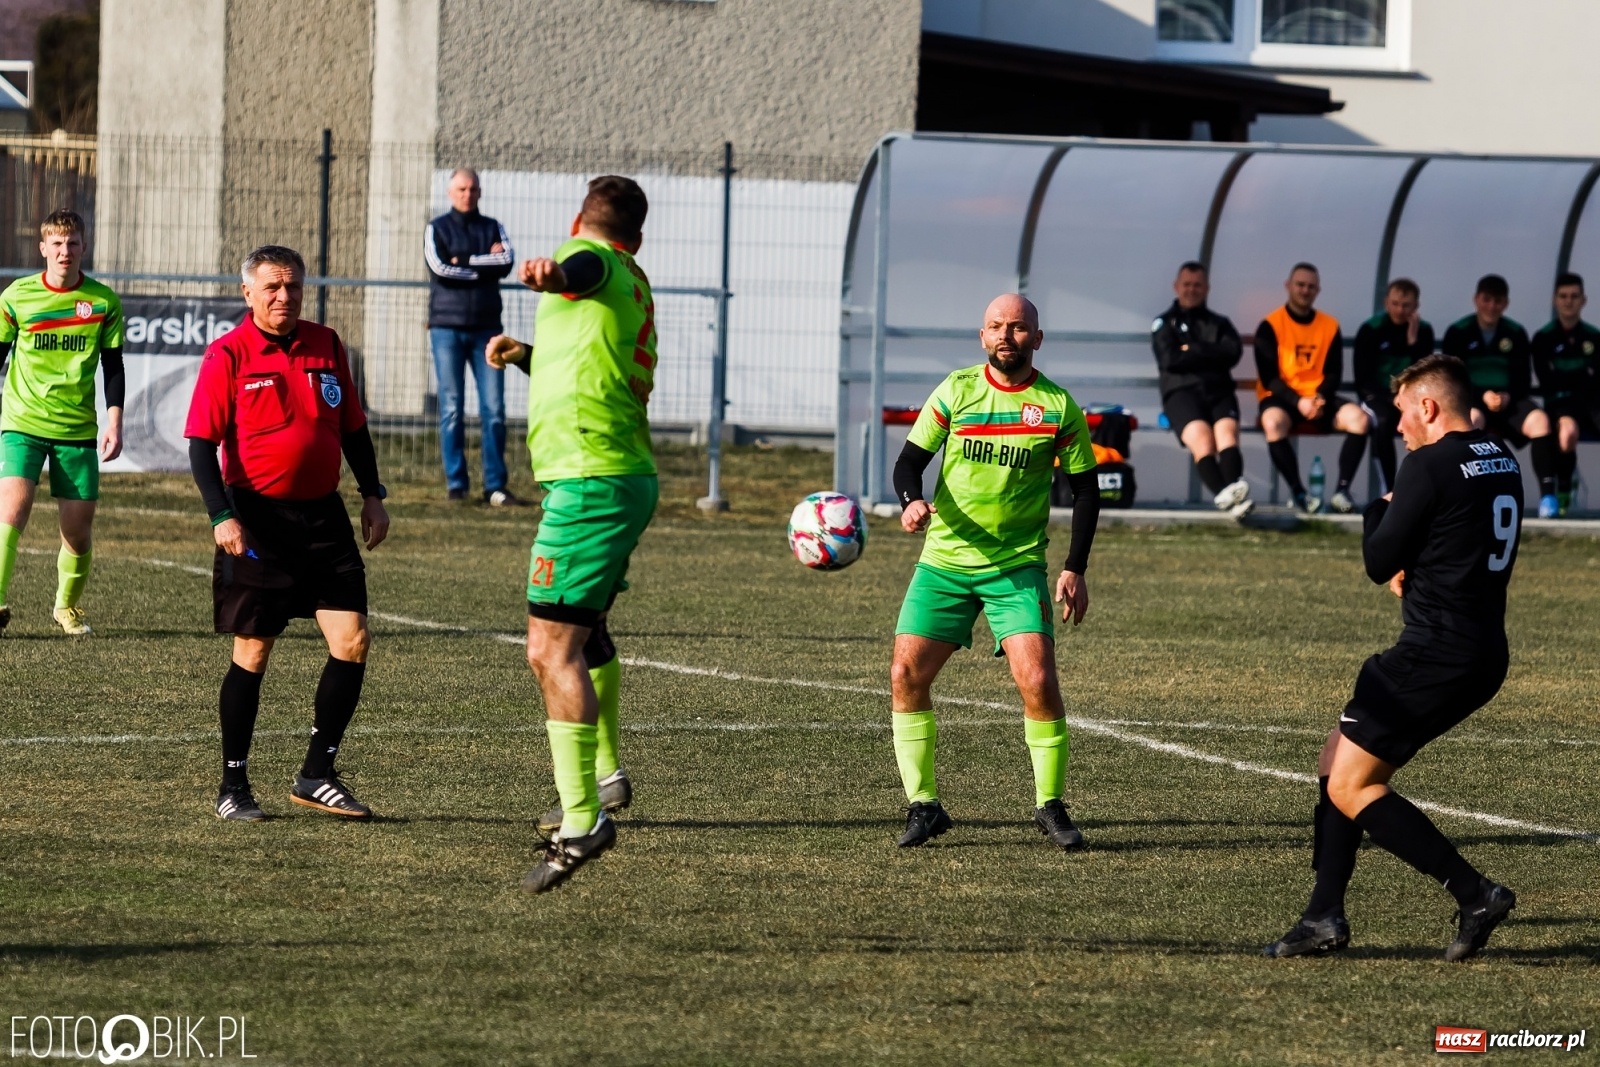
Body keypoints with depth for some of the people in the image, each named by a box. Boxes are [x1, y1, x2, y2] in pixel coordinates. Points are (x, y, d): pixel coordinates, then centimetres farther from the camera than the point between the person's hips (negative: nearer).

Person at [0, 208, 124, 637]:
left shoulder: (103, 302, 1)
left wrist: (114, 423, -2)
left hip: (78, 429, 2)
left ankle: (68, 605, 27)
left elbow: (113, 368, 6)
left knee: (79, 525, 4)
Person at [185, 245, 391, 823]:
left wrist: (372, 496, 12)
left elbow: (352, 427, 18)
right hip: (257, 521, -5)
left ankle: (316, 775, 7)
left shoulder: (326, 346, 9)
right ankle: (233, 787, 12)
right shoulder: (227, 354, -6)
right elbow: (201, 442, -9)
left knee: (352, 641, -4)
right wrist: (222, 516, -18)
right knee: (252, 653, 0)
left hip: (322, 515, 5)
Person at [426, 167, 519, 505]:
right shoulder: (437, 229, 6)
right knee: (451, 408, -2)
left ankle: (495, 486, -2)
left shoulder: (493, 229, 13)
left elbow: (506, 263, -6)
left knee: (494, 408, -4)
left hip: (486, 328, 2)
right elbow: (439, 268, -12)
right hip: (447, 328, -2)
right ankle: (456, 484, 2)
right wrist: (484, 265, -7)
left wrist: (463, 260, -9)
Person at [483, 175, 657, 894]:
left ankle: (582, 821, -24)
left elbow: (582, 269, -35)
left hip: (587, 483, -10)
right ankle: (605, 775, 48)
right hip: (628, 478, 10)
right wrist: (524, 354, 49)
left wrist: (552, 273, -55)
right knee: (584, 631, 31)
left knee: (552, 650, -16)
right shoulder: (635, 289, 21)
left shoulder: (595, 259, -7)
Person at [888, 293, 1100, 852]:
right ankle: (924, 805, 7)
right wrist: (913, 501, -19)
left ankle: (1050, 807, 0)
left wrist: (1075, 569, -3)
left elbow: (1085, 488, 5)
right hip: (944, 560, 2)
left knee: (1038, 681, -16)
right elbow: (909, 460, 3)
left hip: (1018, 567, -2)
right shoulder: (955, 391, 1)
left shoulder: (1057, 406, -1)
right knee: (906, 675, -6)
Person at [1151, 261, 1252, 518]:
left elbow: (1232, 353, 6)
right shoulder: (1164, 323, 20)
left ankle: (1232, 488, -56)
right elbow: (1170, 359, 1)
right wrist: (1210, 356, 5)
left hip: (1219, 391, 2)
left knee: (1227, 431, -31)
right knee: (1201, 437, -33)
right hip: (1182, 391, -2)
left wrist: (1192, 351, 1)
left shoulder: (1220, 324, 27)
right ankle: (1225, 495, -57)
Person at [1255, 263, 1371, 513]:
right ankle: (1298, 493, -30)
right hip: (1282, 399, -3)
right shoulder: (1271, 326, -3)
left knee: (1359, 419, -24)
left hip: (1320, 399, 3)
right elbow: (1269, 376, -9)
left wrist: (1320, 398, -17)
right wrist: (1298, 402, -23)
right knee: (1273, 422, -38)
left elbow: (1334, 373, 5)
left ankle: (1342, 489, -22)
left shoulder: (1330, 326, 8)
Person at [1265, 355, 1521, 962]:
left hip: (1436, 654, -10)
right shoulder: (1503, 463, 13)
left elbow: (1379, 562, -9)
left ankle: (1474, 894, -11)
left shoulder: (1431, 466, -14)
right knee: (1339, 757, 16)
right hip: (1484, 654, 10)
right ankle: (1325, 917, 12)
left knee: (1350, 787, -6)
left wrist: (1378, 511, 10)